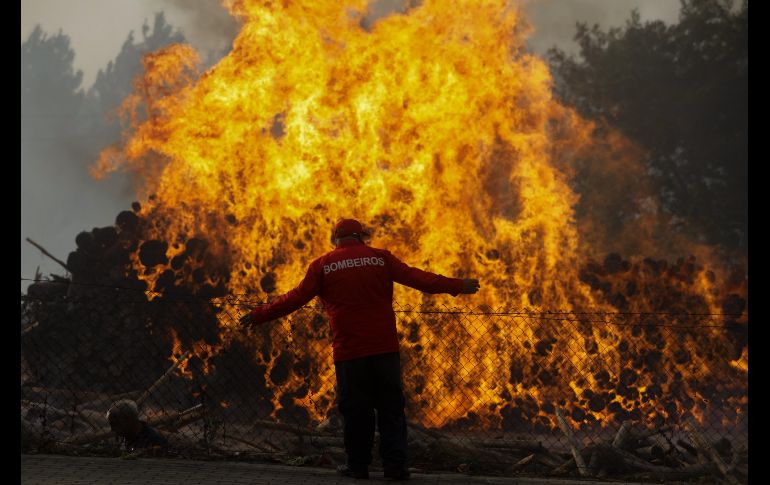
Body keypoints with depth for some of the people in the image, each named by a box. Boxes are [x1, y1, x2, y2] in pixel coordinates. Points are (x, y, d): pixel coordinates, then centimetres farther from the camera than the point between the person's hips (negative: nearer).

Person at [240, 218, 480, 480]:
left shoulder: (322, 266, 3)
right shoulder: (380, 257, 4)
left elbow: (296, 298, 0)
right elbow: (415, 277, 1)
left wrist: (259, 315, 9)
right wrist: (457, 286, 8)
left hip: (348, 352, 0)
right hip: (384, 348, 1)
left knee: (354, 409, 8)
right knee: (391, 407, 5)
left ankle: (357, 464, 11)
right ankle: (395, 465, 2)